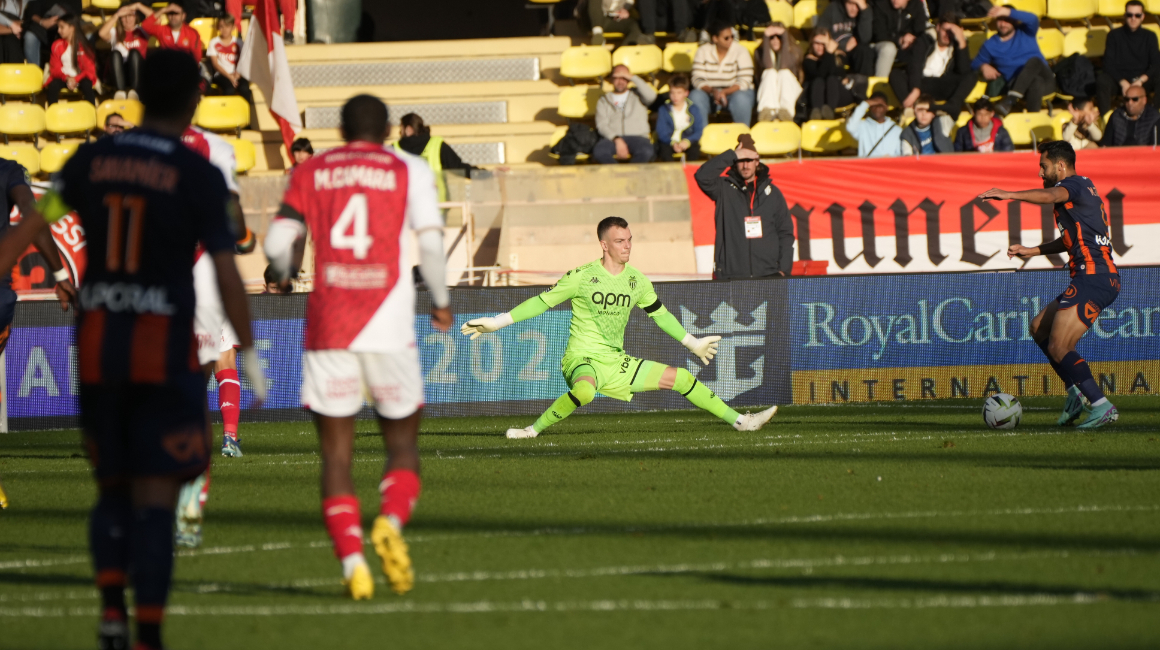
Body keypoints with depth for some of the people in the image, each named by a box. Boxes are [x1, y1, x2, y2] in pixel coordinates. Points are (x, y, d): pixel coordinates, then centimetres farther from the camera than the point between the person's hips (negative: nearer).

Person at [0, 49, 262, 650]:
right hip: (164, 348, -3)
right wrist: (251, 357, -2)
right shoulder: (200, 177, -7)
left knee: (113, 487, 18)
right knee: (155, 496, -1)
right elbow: (227, 274, -9)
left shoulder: (91, 160, 4)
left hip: (96, 346, 3)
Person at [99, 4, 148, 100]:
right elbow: (102, 33, -7)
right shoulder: (115, 32, 15)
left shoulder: (141, 31, 15)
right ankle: (120, 91, -45)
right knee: (116, 53, -28)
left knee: (134, 52, -29)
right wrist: (117, 15, -7)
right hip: (120, 72, 0)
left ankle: (134, 91, -40)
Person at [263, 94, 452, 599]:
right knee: (402, 441, 12)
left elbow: (277, 242, 2)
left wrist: (286, 272, 25)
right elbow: (430, 241, -5)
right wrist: (441, 301, 11)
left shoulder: (311, 172, 9)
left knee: (336, 451, 5)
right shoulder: (409, 171, 6)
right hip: (389, 329, -1)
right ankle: (391, 521, -17)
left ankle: (351, 558, -11)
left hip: (328, 329, 1)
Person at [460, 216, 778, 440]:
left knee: (682, 378, 1)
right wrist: (496, 322, -8)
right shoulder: (582, 277, -10)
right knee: (584, 391, -42)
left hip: (618, 362, 5)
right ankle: (535, 429, -27)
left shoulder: (636, 281, 5)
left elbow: (660, 314, 22)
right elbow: (542, 302, -4)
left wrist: (692, 343, 30)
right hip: (582, 359, -5)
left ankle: (739, 420, 11)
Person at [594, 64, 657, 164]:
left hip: (637, 136, 0)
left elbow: (651, 96, -5)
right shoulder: (604, 101, 19)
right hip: (611, 138, 0)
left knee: (647, 152, -37)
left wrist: (633, 77, 0)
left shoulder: (637, 96, 19)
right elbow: (602, 125, 4)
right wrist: (616, 139, -14)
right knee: (599, 152, -36)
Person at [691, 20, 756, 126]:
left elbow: (744, 81, -13)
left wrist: (724, 92, -28)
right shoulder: (703, 51, -2)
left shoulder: (740, 52, -6)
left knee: (741, 99, -35)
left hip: (734, 91, -1)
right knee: (695, 97, -30)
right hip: (710, 93, 1)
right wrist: (713, 91, -27)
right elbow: (698, 80, -8)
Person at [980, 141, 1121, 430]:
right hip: (1104, 278, 11)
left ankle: (1101, 406, -19)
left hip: (1093, 277, -11)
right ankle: (1077, 392, 12)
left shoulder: (1075, 184, -6)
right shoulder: (1083, 188, 24)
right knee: (1039, 327, 19)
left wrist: (1009, 195, -42)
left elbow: (1051, 196, -31)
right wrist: (1032, 251, 35)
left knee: (1058, 347, -14)